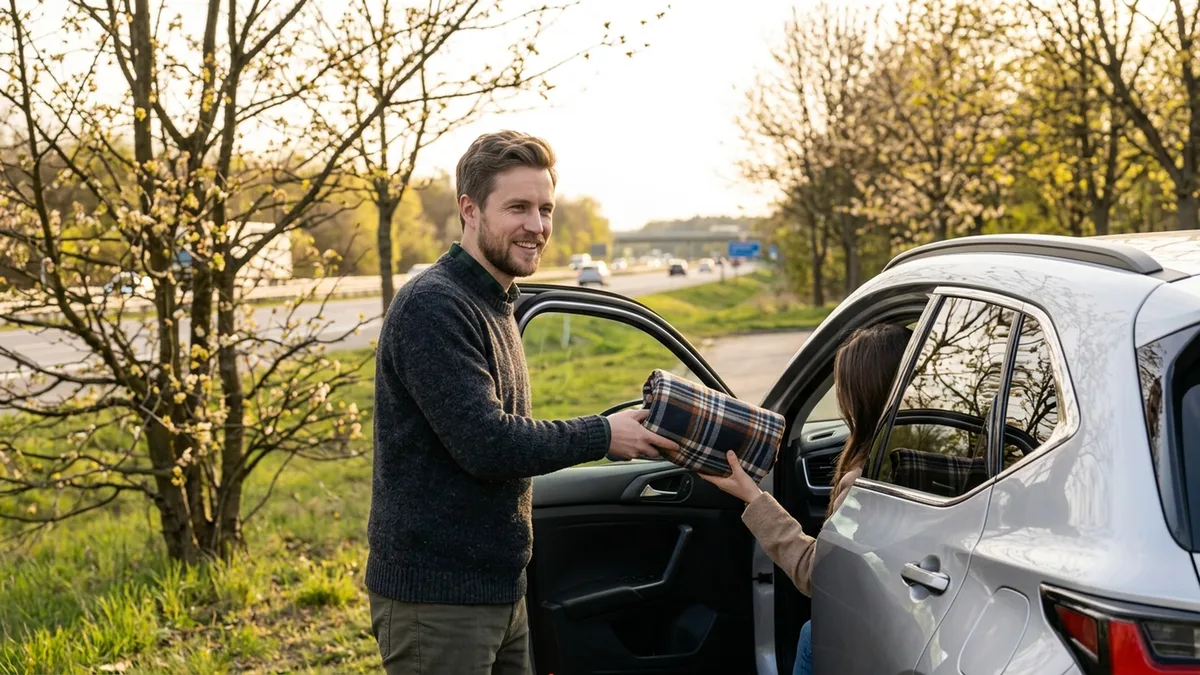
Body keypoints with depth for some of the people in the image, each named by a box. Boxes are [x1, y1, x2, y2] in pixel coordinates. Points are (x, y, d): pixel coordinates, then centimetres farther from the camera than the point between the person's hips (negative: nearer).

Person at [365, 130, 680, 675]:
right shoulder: (433, 307, -17)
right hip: (436, 599, -9)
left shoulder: (495, 305, 15)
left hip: (497, 590, 9)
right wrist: (603, 436, -14)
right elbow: (485, 445, -23)